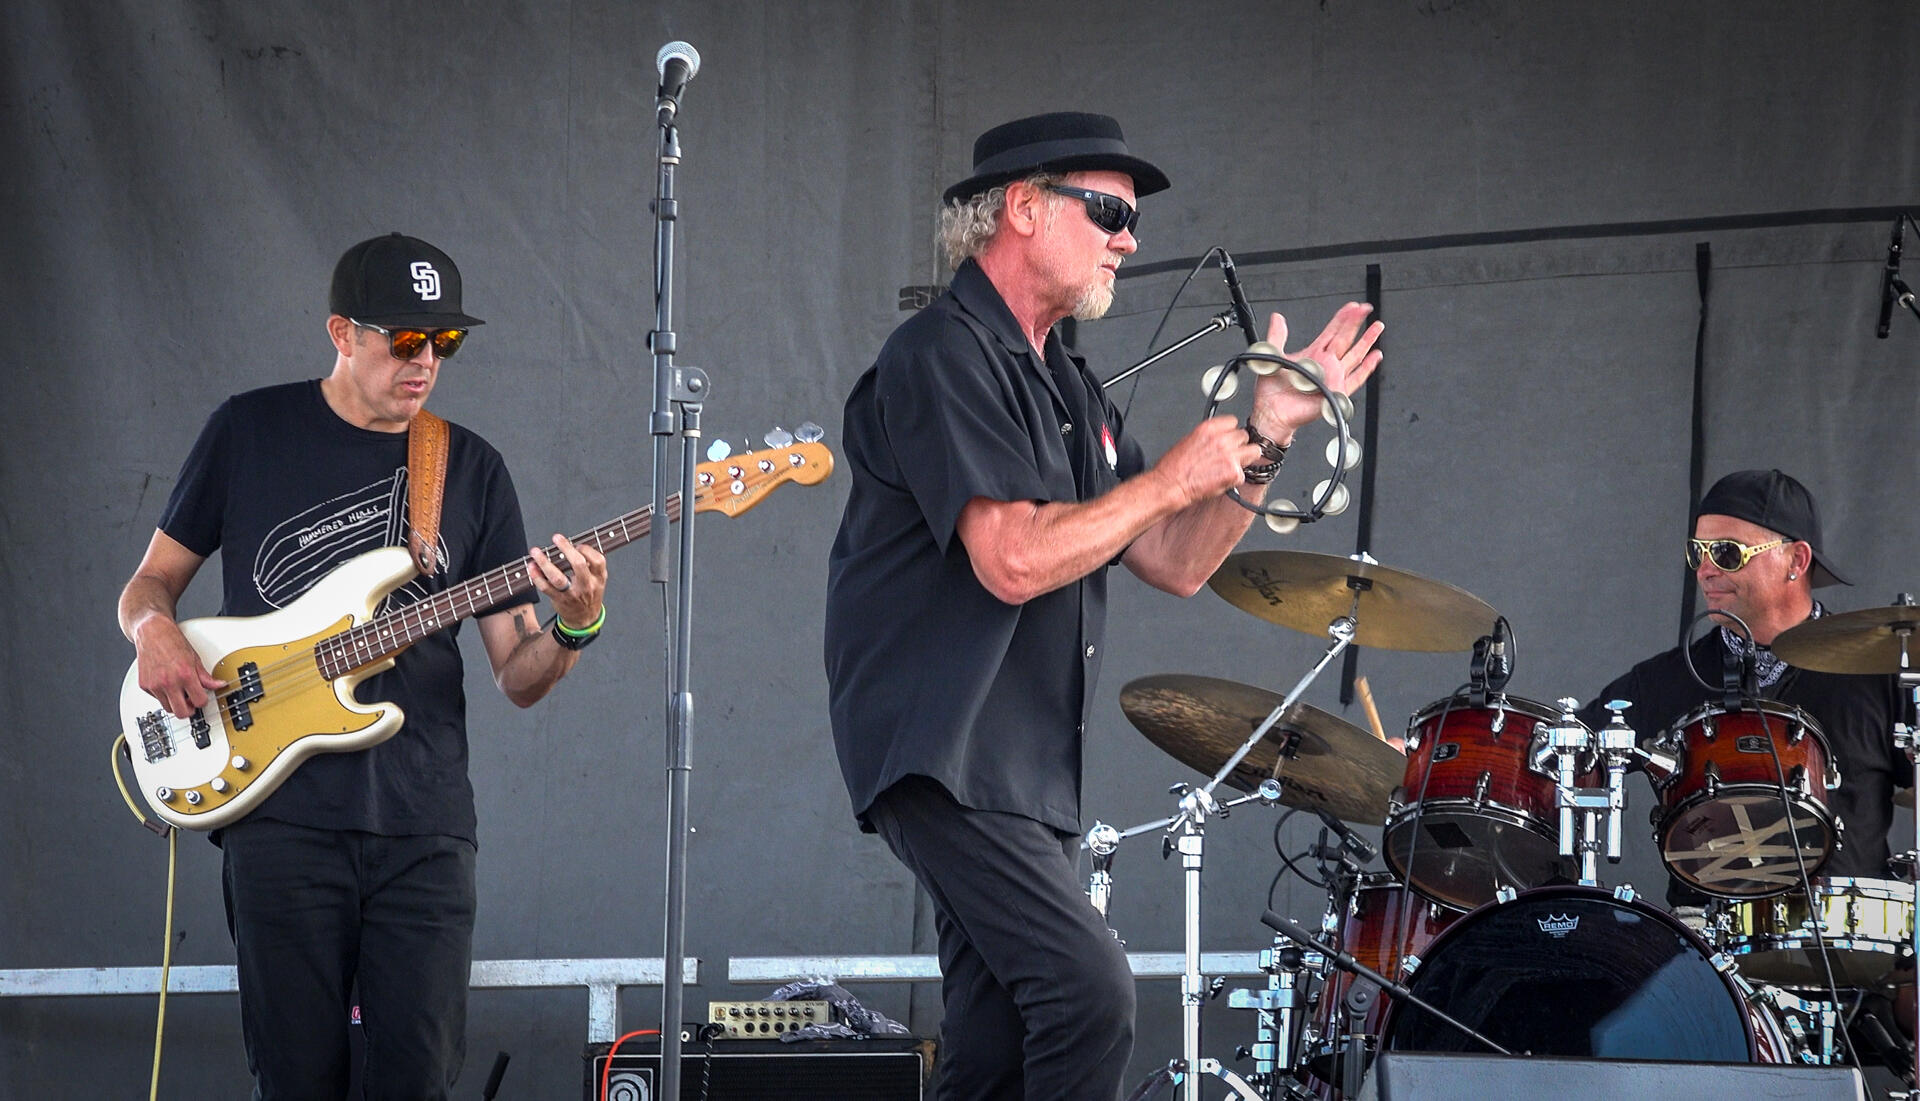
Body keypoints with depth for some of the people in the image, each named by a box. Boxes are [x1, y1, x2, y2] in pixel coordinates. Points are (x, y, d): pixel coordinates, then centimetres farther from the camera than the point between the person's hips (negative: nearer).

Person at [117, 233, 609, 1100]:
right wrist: (153, 630, -9)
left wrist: (573, 629, -13)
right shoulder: (249, 432, 6)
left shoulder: (472, 469, 10)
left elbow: (517, 679, 9)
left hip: (422, 823, 2)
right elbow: (152, 581, 14)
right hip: (281, 813, -1)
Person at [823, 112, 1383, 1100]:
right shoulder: (943, 356, -11)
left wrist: (1267, 435, 6)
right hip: (944, 750, -10)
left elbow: (1177, 564, 16)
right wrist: (1172, 479, -11)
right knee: (1088, 988, -21)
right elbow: (1013, 561, -22)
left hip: (1025, 774, 10)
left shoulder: (1066, 388, 19)